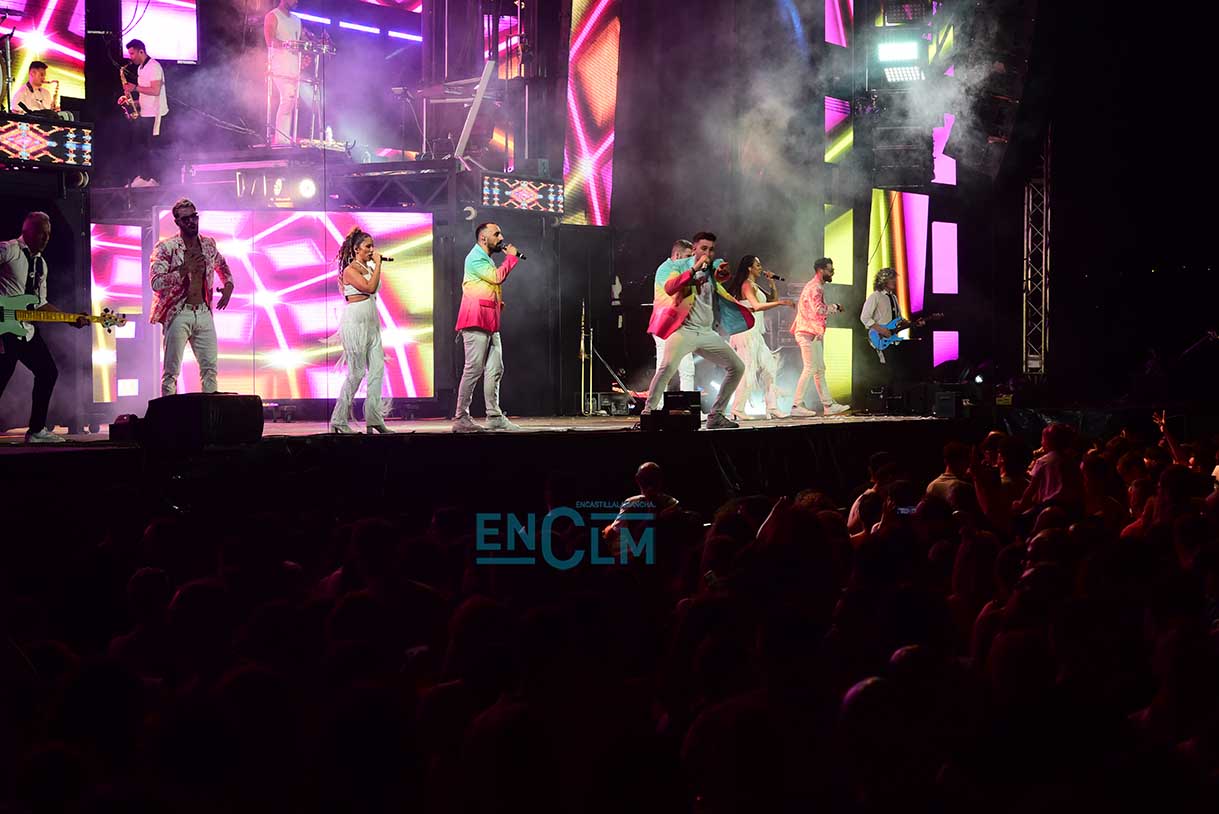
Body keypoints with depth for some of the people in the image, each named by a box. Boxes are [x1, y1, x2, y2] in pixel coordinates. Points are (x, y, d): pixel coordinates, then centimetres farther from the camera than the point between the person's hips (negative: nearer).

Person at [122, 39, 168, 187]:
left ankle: (153, 179, -2)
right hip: (144, 114, 10)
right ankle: (141, 177, 12)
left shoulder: (153, 66, -13)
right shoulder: (141, 68, 17)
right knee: (139, 146, 8)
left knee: (153, 148, -6)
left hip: (155, 115, -10)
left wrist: (135, 88, -18)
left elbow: (155, 91, -22)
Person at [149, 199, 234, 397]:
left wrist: (228, 285, 12)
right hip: (179, 314, -5)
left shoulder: (208, 244, 10)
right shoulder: (165, 248, -7)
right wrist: (185, 269, -22)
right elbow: (156, 283, -16)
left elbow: (222, 266, 31)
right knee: (171, 370, -6)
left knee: (210, 368, 6)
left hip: (204, 312, 5)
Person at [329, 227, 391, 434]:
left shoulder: (369, 268, 16)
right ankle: (339, 421, 0)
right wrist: (377, 264, -13)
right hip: (355, 322, -9)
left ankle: (374, 418, 2)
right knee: (356, 372, -7)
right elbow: (370, 287, -21)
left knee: (377, 368, 1)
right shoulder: (350, 270, -8)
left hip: (371, 322, 9)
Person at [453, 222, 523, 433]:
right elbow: (497, 277, -18)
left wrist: (499, 302, 12)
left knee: (495, 370, 6)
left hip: (490, 322, 10)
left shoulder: (486, 259, 25)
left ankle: (494, 417, 8)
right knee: (474, 369, -11)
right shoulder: (475, 258, -7)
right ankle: (460, 418, -9)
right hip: (476, 320, -10)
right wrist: (511, 257, -5)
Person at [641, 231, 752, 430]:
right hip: (684, 329, -6)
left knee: (737, 367, 3)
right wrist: (694, 269, -21)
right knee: (668, 366, -29)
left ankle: (716, 415, 8)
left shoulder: (714, 269, 15)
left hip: (708, 333, 6)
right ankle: (648, 412, -24)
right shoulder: (679, 266, 0)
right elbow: (669, 288, -20)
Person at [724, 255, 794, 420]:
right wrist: (781, 303, -28)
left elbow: (771, 300, 24)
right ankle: (738, 411, -6)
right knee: (748, 370, -10)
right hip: (747, 331, -10)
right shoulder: (747, 285, -10)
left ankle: (772, 408, 8)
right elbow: (756, 306, -25)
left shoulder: (755, 286, 20)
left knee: (769, 369, 7)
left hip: (755, 334, 10)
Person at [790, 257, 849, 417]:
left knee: (820, 370, 10)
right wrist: (834, 307, -12)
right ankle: (797, 406, -9)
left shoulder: (817, 287, 18)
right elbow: (820, 310, -28)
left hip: (814, 334, 11)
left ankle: (828, 405, 12)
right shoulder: (814, 288, -16)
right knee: (810, 369, -10)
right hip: (808, 334, -11)